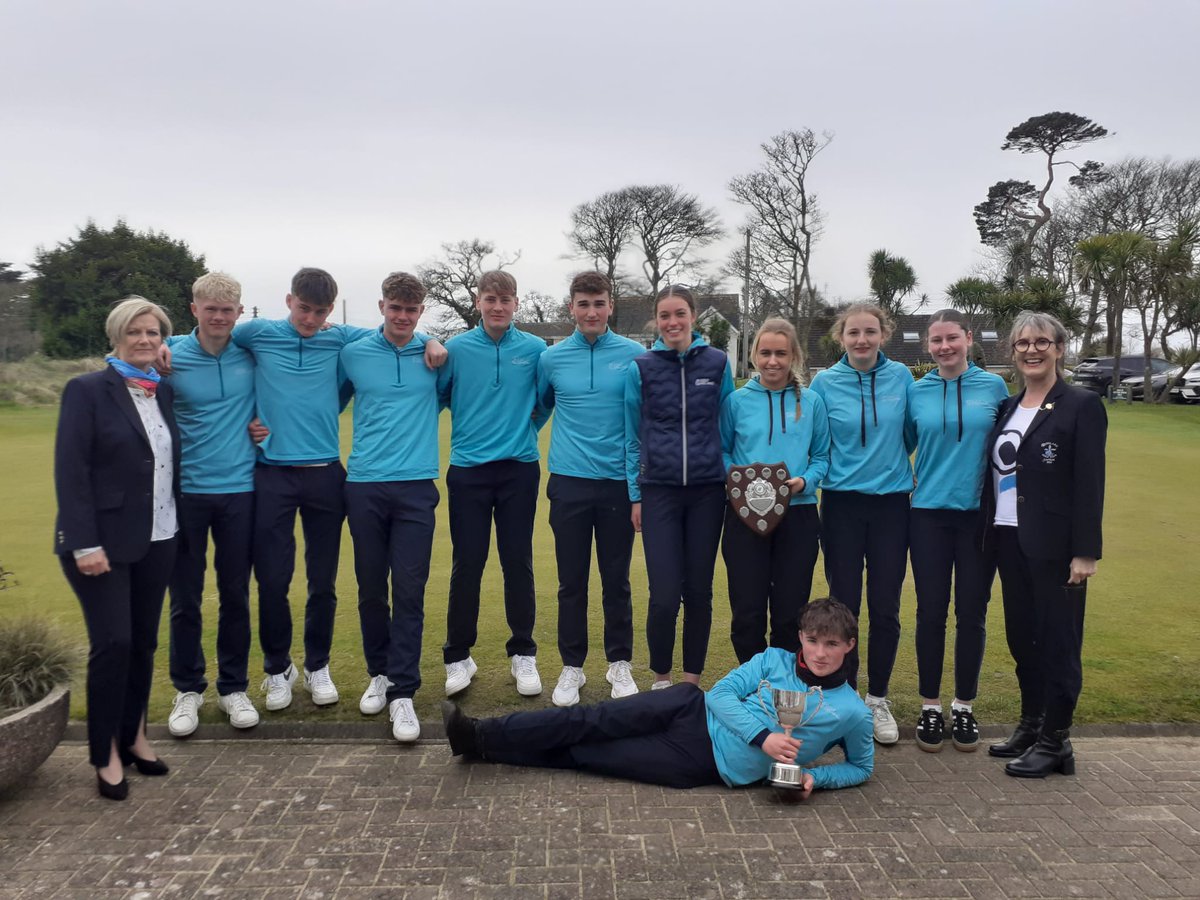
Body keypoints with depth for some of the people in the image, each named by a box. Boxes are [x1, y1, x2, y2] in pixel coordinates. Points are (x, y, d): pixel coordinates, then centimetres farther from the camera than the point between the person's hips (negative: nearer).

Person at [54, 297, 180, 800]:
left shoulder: (164, 392, 9)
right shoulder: (86, 391, -7)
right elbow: (70, 471, -13)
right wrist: (84, 543, -18)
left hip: (157, 538, 5)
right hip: (103, 540, -5)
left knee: (143, 641, 11)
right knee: (112, 642, -4)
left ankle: (133, 736, 26)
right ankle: (105, 756, 11)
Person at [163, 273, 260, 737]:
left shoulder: (253, 352, -1)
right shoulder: (170, 356, -3)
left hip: (239, 490, 1)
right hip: (186, 490, -1)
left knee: (235, 596, 9)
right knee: (185, 599, 7)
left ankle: (234, 688, 24)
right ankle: (188, 690, 24)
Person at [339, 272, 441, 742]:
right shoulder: (353, 354, 5)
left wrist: (439, 356, 9)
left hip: (416, 486, -1)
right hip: (364, 485, 1)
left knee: (409, 591, -4)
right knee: (370, 588, 10)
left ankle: (402, 693, 3)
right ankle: (379, 673, 29)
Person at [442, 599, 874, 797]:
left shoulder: (852, 713, 0)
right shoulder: (775, 659, 5)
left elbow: (862, 766, 12)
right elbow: (721, 692, -2)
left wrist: (813, 775, -7)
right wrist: (762, 737, -17)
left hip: (707, 764, -2)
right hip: (695, 712, 2)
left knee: (584, 756, -5)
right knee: (593, 721, -13)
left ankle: (482, 746, 1)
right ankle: (481, 736, -3)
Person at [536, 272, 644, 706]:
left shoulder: (634, 356, -1)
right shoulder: (552, 358, 4)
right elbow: (539, 407, 19)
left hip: (618, 483, -1)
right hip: (569, 484, 1)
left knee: (616, 581, 9)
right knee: (572, 583, 8)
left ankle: (620, 664, 24)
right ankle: (572, 667, 21)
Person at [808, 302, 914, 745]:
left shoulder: (900, 376, 1)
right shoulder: (825, 383, -2)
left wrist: (891, 462, 7)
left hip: (891, 502, 1)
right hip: (842, 504, -1)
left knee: (885, 608, 6)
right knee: (843, 605, 4)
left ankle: (878, 699, 22)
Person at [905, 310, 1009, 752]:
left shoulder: (993, 387, 1)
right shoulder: (916, 392, 3)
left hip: (980, 513, 0)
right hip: (929, 514, 0)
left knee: (972, 614, 6)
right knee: (931, 612, 4)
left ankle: (964, 708, 21)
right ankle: (930, 707, 18)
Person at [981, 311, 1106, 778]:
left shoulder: (1081, 405, -6)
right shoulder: (1008, 407, 12)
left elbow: (1090, 483, -12)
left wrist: (1085, 552, -16)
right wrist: (991, 536, 7)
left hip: (1053, 545, -6)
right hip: (1010, 540, 7)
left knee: (1057, 641, 2)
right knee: (1021, 637, 14)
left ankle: (1055, 741, 12)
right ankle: (1030, 726, 28)